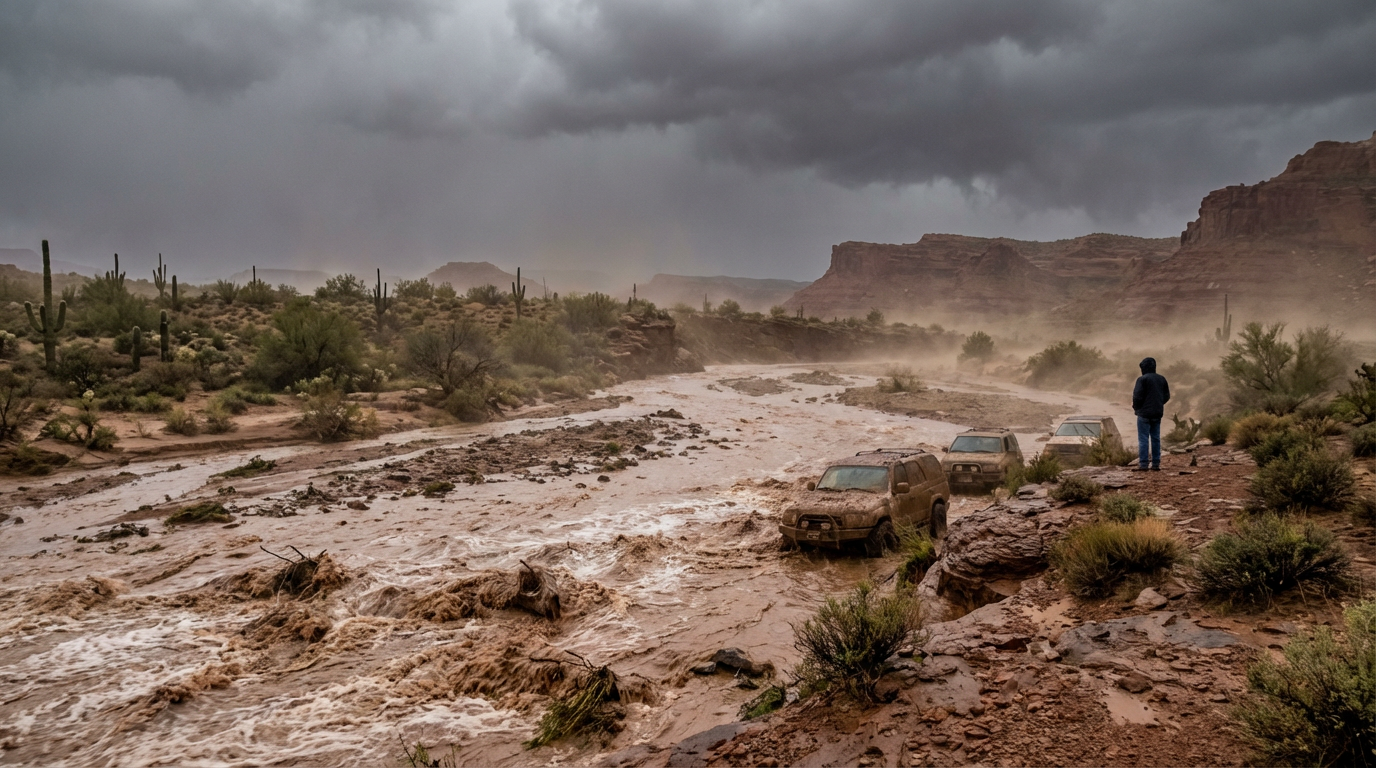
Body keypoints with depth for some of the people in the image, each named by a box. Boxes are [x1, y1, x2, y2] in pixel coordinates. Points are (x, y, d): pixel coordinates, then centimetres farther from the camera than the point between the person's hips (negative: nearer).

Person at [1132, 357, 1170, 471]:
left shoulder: (1142, 379, -12)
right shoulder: (1162, 379, 9)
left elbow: (1137, 396, -16)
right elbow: (1167, 396, 11)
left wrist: (1136, 407, 1)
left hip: (1144, 413, -6)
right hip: (1157, 413, 6)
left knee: (1143, 439, -4)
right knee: (1156, 438, 10)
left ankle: (1143, 464, -7)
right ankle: (1156, 464, 10)